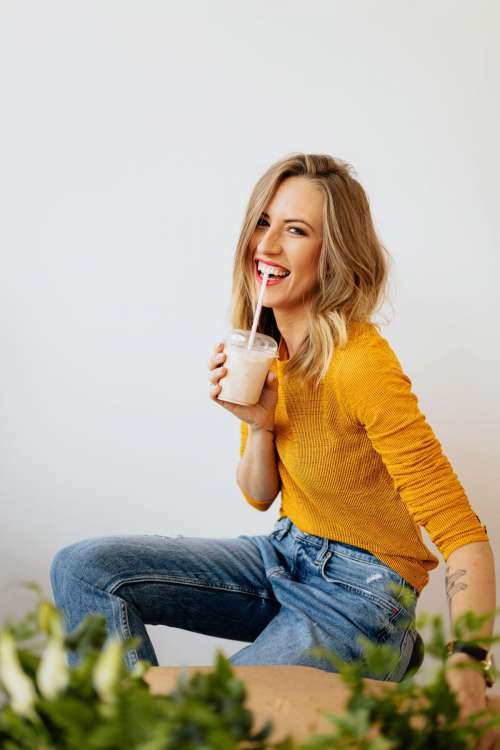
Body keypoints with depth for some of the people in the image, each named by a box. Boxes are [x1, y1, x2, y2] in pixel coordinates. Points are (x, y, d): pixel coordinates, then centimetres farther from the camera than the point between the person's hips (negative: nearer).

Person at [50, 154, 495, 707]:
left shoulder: (361, 362, -24)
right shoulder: (262, 348, 0)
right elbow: (259, 496, 8)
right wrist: (260, 425, -13)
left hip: (361, 597, -7)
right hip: (284, 555, 7)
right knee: (83, 568, -5)